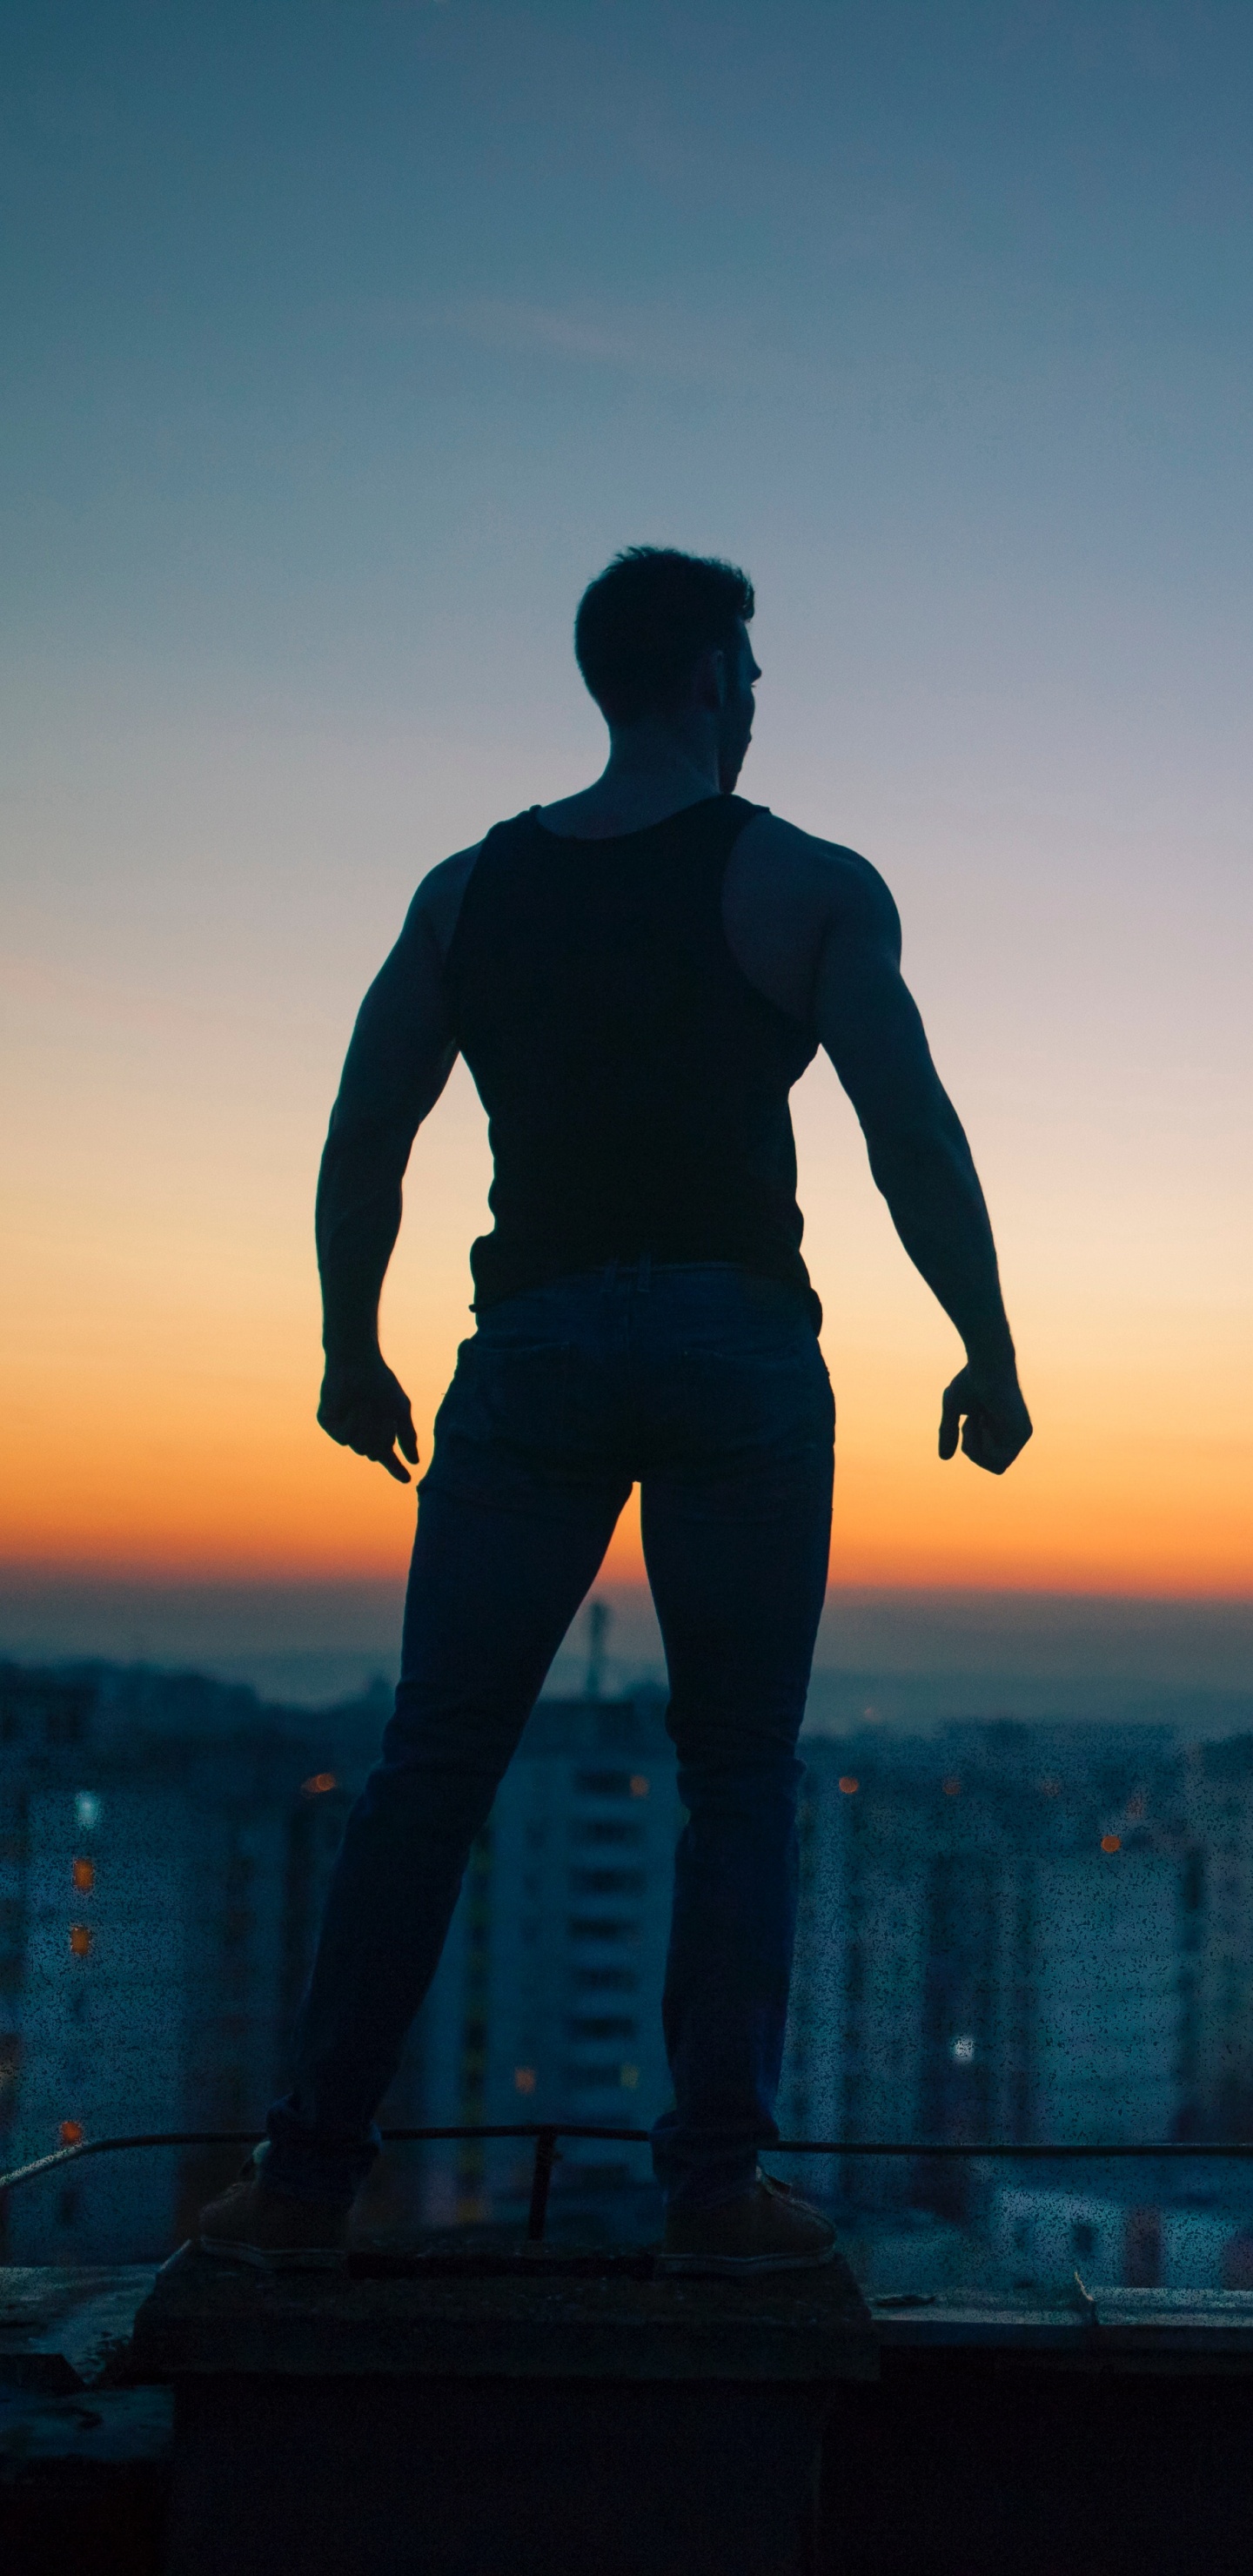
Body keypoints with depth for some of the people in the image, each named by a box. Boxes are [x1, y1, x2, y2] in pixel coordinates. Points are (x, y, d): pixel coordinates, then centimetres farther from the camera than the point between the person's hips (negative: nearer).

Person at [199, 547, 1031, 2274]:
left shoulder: (467, 889, 11)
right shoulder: (807, 886, 0)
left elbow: (361, 1148, 10)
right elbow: (916, 1145, -6)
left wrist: (352, 1351, 21)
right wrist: (990, 1356, 3)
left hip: (534, 1352, 3)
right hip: (738, 1351, -2)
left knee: (433, 1765, 5)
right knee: (739, 1775, 6)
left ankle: (310, 2177, 5)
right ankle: (717, 2186, 4)